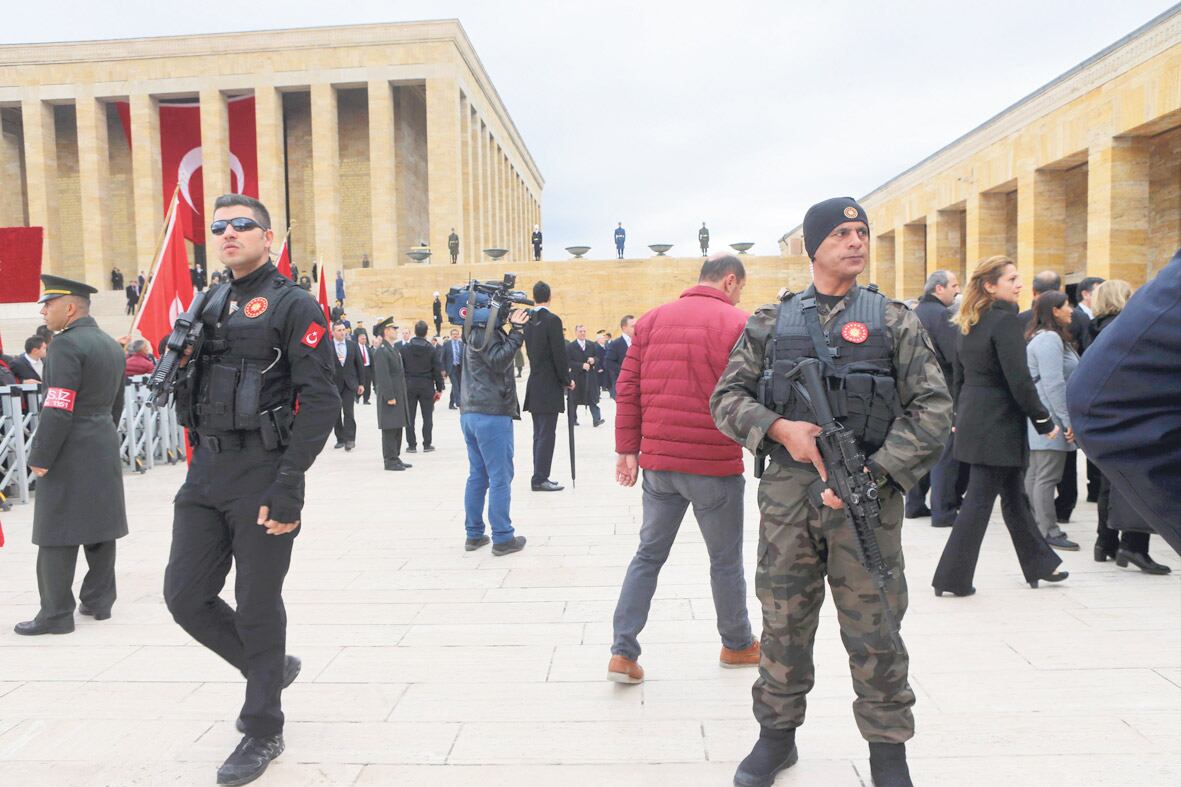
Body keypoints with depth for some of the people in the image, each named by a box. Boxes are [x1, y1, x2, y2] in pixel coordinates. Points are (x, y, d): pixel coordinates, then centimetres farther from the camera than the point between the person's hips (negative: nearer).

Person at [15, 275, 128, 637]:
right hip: (105, 450, 9)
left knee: (57, 535, -1)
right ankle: (99, 600, 21)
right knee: (100, 528, 12)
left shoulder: (66, 344, -14)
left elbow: (57, 410, -19)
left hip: (70, 454, -9)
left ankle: (56, 613, 4)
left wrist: (39, 458, -14)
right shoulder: (111, 345, 13)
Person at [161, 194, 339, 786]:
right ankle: (270, 667, 34)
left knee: (257, 606, 4)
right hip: (205, 472, 7)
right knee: (185, 595, 10)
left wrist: (288, 489, -20)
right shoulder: (208, 306, 14)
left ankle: (263, 731, 24)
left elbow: (320, 400, -16)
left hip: (262, 475, -7)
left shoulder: (293, 306, -8)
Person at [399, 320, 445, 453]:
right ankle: (427, 444, 6)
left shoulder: (404, 348, -3)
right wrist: (439, 388, 2)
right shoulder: (431, 349, -6)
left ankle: (411, 445, 7)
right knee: (427, 416, 5)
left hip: (409, 386, 1)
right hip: (426, 386, -1)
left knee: (410, 416, 6)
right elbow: (437, 370, -5)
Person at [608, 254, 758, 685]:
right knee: (726, 560, 14)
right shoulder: (737, 323, -7)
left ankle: (623, 652, 11)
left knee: (649, 554, 14)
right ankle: (737, 645, 32)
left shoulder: (653, 319, 6)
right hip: (715, 463, -4)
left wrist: (627, 448, 8)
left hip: (658, 461, 4)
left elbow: (627, 388, 3)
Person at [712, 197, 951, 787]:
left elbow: (933, 411, -1)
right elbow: (727, 397, 6)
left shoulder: (894, 321, 5)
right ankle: (777, 734, 31)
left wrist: (871, 475, -11)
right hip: (787, 494, 1)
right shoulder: (771, 323, 8)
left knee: (873, 629, 7)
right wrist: (780, 428, -12)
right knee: (784, 622, 12)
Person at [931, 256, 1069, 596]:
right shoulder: (1005, 319, -16)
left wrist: (961, 417, 22)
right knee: (979, 500, -1)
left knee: (1013, 493, 19)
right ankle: (953, 578, 6)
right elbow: (1018, 379, -19)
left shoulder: (970, 323, 10)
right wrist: (1043, 421, -10)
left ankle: (1039, 564, 34)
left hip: (973, 419, 9)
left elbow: (958, 376, 15)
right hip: (998, 423, -9)